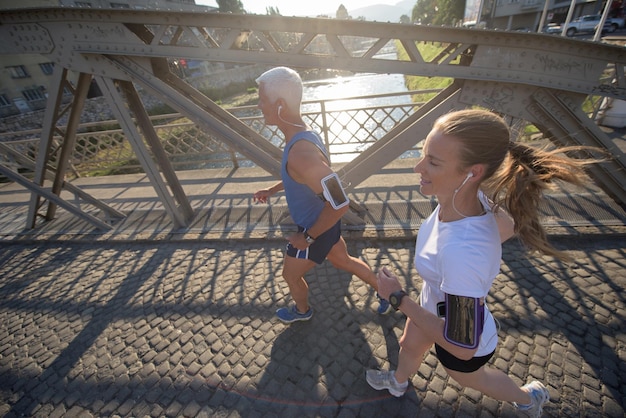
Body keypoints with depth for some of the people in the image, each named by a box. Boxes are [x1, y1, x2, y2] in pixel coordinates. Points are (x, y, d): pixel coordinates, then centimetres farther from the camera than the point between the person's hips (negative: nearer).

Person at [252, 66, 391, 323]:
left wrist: (307, 237, -24)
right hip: (323, 223, 9)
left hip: (316, 230, -8)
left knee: (290, 275, 19)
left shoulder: (301, 153, -37)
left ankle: (302, 310, 52)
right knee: (343, 261, 29)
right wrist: (271, 190, 14)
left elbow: (340, 204, -37)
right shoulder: (302, 135, -5)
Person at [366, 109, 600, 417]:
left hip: (463, 338, -5)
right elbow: (508, 225, -2)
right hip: (436, 305, 6)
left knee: (466, 376, 32)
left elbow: (462, 347, -31)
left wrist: (397, 297, -27)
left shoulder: (463, 254, -47)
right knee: (409, 346, 33)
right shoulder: (472, 195, -25)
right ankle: (398, 383, 68)